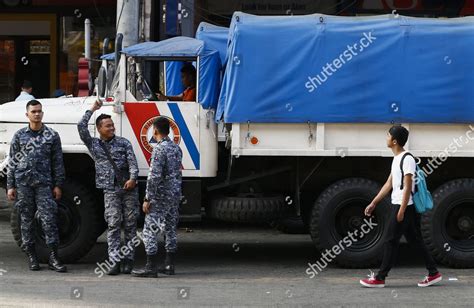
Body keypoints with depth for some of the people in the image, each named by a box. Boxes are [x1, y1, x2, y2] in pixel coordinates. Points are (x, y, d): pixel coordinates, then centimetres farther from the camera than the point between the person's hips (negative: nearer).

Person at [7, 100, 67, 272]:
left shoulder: (52, 136, 6)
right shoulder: (19, 136, 8)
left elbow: (58, 163, 7)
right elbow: (13, 162, 9)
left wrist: (58, 185, 2)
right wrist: (10, 186, 4)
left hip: (44, 183, -1)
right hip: (23, 182, 1)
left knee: (49, 219, -7)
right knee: (26, 220, 4)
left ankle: (53, 258, -6)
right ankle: (31, 256, 12)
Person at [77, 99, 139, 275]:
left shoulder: (123, 143, 11)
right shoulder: (94, 145, 12)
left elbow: (132, 161, 0)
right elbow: (81, 128, 1)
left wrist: (133, 178, -17)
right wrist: (92, 110, 4)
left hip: (129, 188, 1)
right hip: (110, 190, -1)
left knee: (130, 224, 0)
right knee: (113, 225, -9)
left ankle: (128, 260, 5)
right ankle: (114, 262, -12)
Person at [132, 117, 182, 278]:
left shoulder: (159, 149, -16)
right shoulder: (176, 148, 11)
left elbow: (154, 176, -21)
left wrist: (147, 199, -18)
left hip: (160, 197, -9)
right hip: (175, 196, 9)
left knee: (150, 230, -5)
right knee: (170, 230, 13)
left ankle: (151, 267, -8)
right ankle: (169, 265, 17)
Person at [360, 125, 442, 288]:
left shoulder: (407, 159, -15)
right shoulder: (396, 159, 15)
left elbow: (407, 187, -18)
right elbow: (389, 184, 19)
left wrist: (401, 211, -21)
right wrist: (373, 203, 19)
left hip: (404, 206, -10)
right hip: (396, 205, 10)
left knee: (390, 241, -5)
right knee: (416, 240, 11)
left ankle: (379, 278, -1)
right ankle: (433, 273, 14)